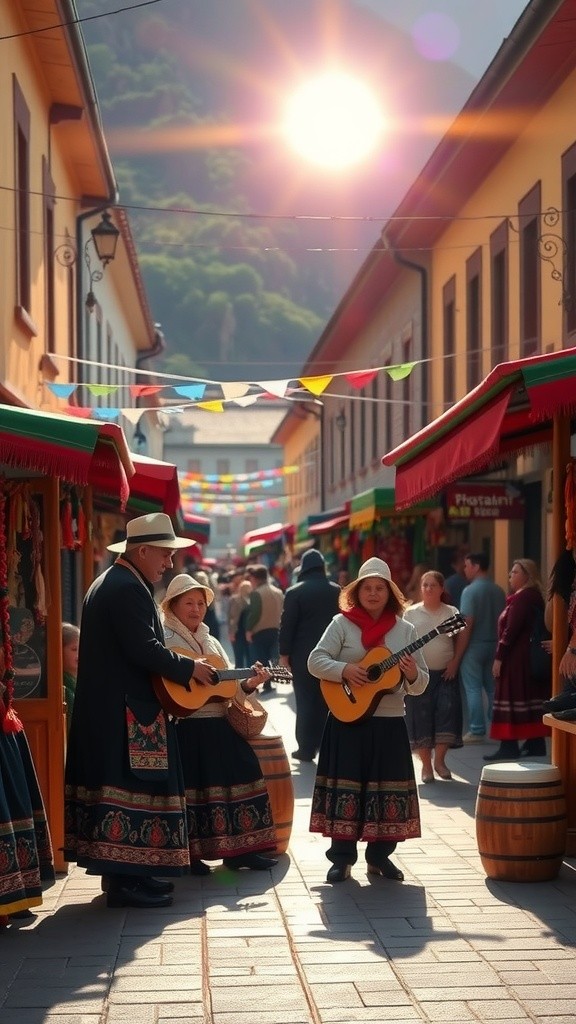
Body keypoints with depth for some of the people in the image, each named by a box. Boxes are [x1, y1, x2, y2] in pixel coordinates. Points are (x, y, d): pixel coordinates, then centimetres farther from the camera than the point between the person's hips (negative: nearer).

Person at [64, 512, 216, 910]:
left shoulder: (109, 583, 17)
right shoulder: (129, 589, -17)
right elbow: (145, 650, -24)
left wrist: (178, 668, 14)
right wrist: (189, 667, -11)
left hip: (106, 708, 11)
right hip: (126, 711, -11)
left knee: (117, 785, 13)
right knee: (130, 788, -7)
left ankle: (126, 873, 20)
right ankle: (125, 881, -5)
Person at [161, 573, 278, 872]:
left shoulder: (211, 641, 20)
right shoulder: (164, 637, -3)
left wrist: (247, 684, -1)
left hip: (219, 726, 8)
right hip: (184, 727, -8)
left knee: (239, 776, 4)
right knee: (190, 785, -9)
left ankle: (238, 850, 11)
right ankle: (187, 855, 1)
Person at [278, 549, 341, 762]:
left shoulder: (295, 592, -7)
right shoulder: (337, 591, 6)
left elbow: (287, 625, -10)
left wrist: (284, 653, -3)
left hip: (303, 655, -3)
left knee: (305, 702, 1)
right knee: (328, 701, 10)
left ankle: (307, 748, 0)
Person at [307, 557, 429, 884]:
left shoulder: (405, 630, 6)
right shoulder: (342, 624, -1)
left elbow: (421, 684, 7)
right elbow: (315, 661, -7)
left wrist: (412, 675, -16)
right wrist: (345, 670, -23)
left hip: (390, 722, 3)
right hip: (348, 718, -2)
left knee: (388, 786, 5)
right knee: (346, 785, -1)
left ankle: (380, 854, 18)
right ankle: (342, 857, 7)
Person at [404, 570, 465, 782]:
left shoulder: (451, 612, 6)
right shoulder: (411, 613, 3)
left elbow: (459, 641, 9)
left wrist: (454, 662, -4)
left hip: (445, 673, 1)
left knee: (447, 712, -9)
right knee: (421, 716, -1)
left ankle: (439, 759, 6)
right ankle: (426, 765, 9)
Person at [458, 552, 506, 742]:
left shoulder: (470, 590, -13)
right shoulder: (499, 591, 6)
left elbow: (467, 623, -18)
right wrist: (499, 644, 14)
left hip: (474, 646, -6)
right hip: (494, 645, 6)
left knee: (473, 689, 0)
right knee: (493, 688, 11)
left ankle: (477, 731, 0)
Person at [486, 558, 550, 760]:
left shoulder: (523, 596, -15)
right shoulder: (534, 596, 16)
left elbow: (511, 630, -20)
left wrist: (499, 657, -18)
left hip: (517, 656, -10)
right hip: (530, 655, 10)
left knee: (512, 699, -8)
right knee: (531, 697, 11)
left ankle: (509, 746, -8)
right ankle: (536, 743, 14)